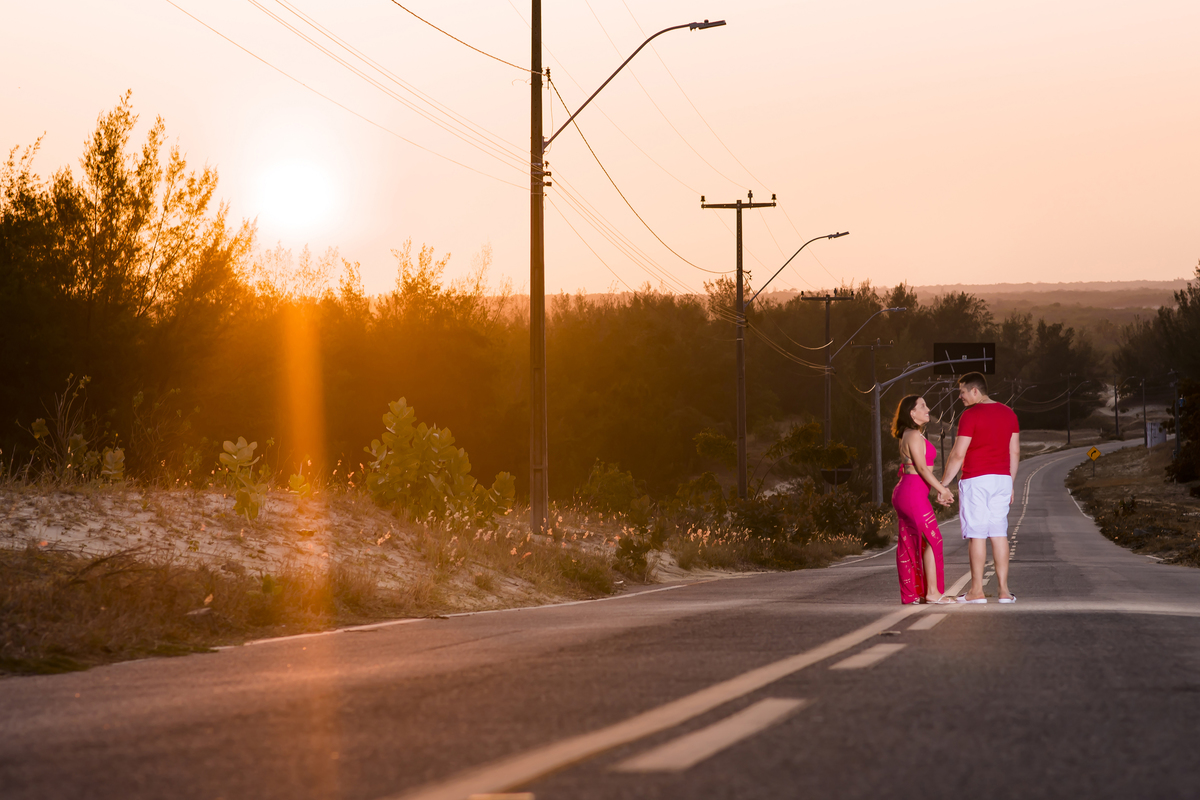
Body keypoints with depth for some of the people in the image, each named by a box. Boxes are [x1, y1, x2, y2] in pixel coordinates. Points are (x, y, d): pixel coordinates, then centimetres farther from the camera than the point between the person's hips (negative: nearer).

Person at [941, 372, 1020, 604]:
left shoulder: (970, 415, -11)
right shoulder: (1008, 413, 10)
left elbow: (958, 454, -12)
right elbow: (1015, 452, 12)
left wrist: (943, 484, -4)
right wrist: (1010, 484, 19)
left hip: (976, 480, -6)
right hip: (1002, 478, 6)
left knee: (976, 534, -3)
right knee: (999, 533, 7)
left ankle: (976, 590, -2)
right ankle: (1004, 589, 4)